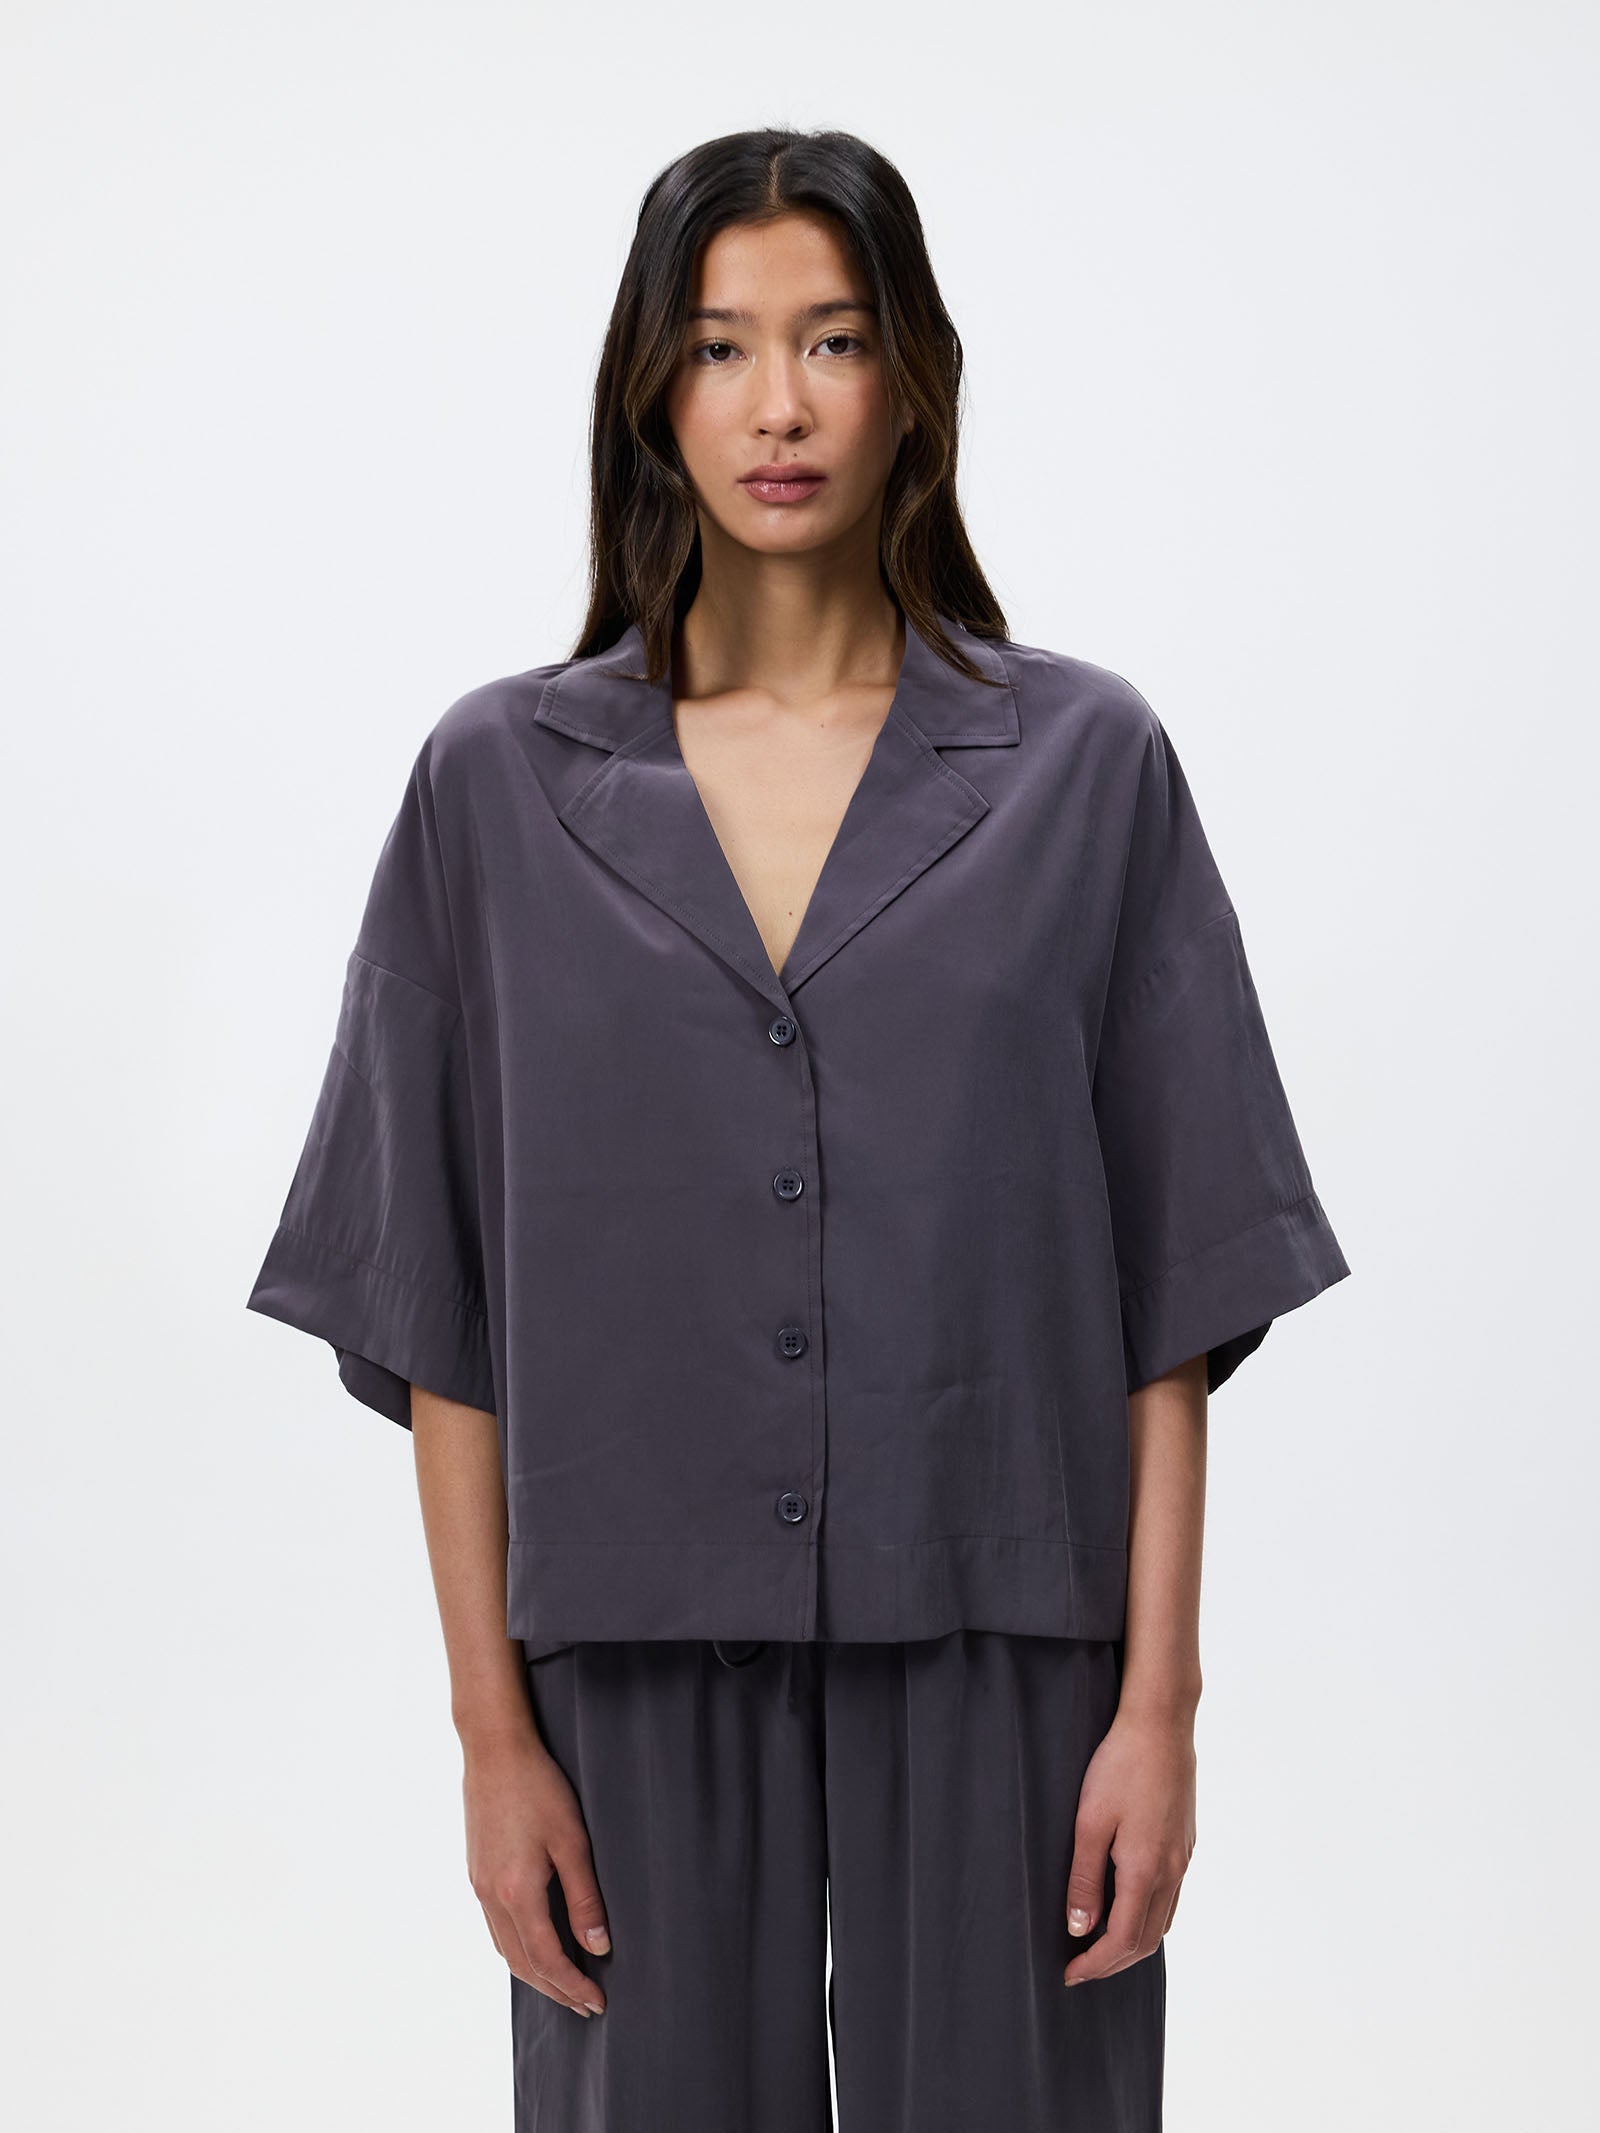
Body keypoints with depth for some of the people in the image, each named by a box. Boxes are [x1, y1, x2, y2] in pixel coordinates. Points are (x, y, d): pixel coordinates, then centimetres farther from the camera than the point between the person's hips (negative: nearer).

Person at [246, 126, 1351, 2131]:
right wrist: (493, 1730, -2)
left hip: (994, 1658, 0)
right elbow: (441, 1310, 1)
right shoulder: (502, 780, 1)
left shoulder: (1085, 762, 0)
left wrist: (1158, 1701, -6)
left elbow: (1175, 1282, 0)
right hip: (642, 1656, 1)